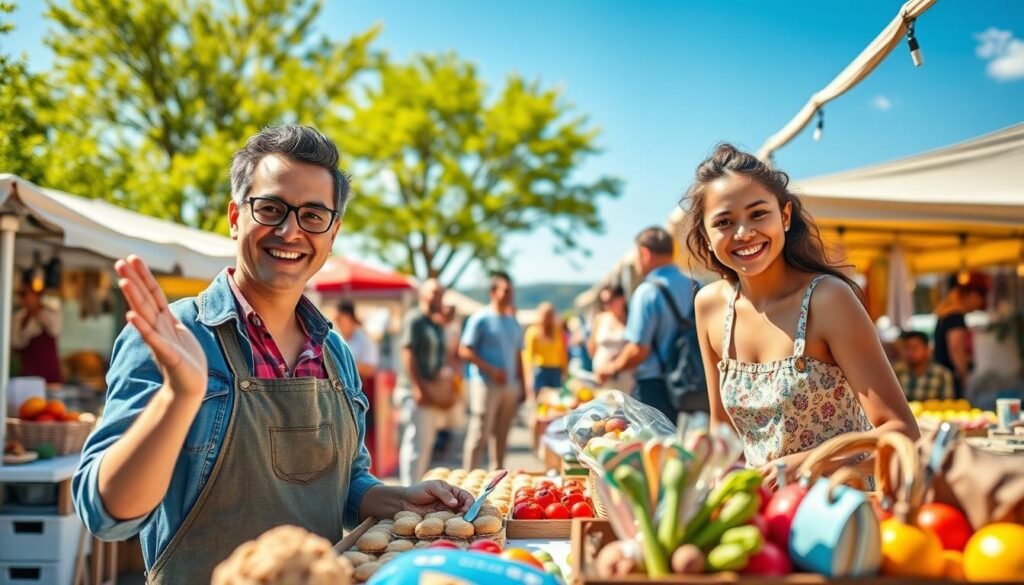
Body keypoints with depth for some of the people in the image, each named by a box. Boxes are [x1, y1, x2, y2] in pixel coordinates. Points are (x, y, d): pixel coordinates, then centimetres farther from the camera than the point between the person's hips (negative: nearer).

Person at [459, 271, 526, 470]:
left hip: (510, 385, 6)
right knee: (480, 434, -6)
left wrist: (523, 384, 12)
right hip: (486, 384, -6)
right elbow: (464, 351, -10)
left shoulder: (513, 323, 15)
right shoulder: (480, 319, -5)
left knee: (501, 434, 10)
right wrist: (491, 370, -15)